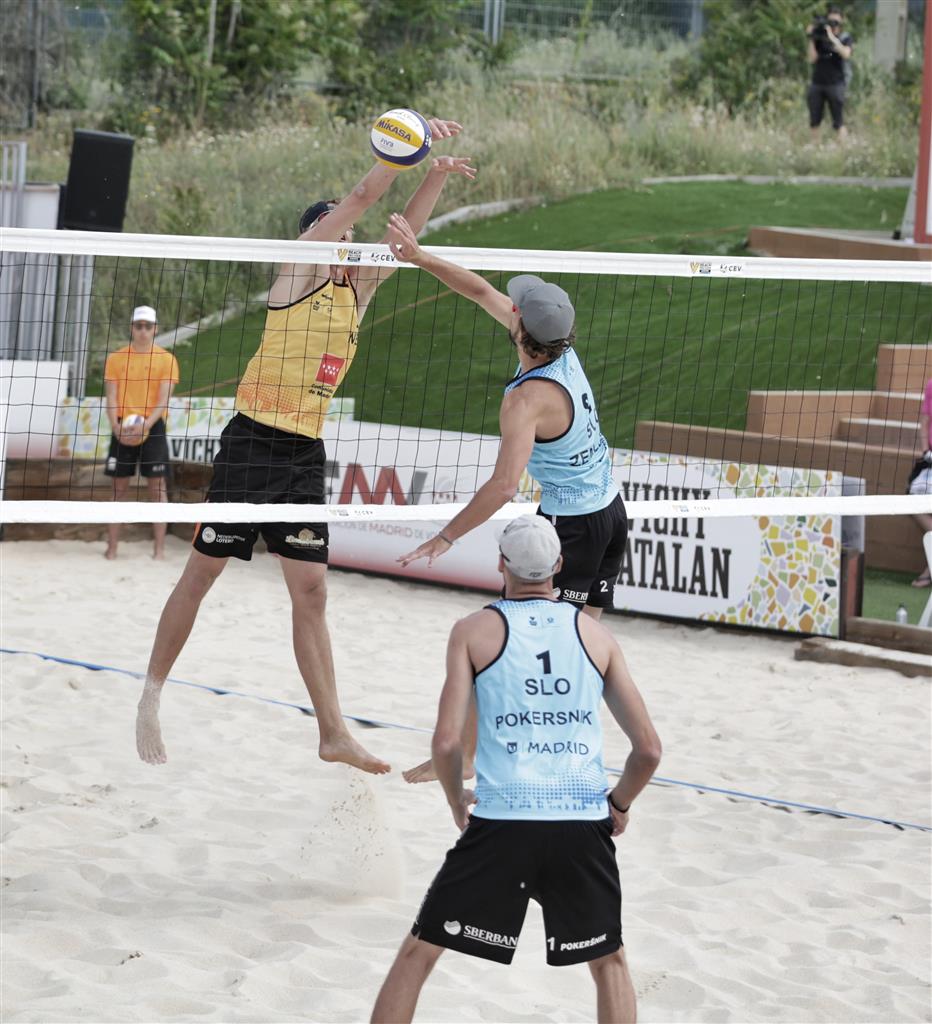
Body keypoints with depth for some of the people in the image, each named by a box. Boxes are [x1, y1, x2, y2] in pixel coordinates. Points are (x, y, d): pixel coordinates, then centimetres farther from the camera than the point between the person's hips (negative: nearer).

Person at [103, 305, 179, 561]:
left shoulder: (166, 359, 2)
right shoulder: (116, 358, 8)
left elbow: (164, 399, -5)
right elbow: (111, 396, 3)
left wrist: (145, 425, -20)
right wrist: (116, 426, -15)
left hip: (152, 427, -1)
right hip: (123, 430, 1)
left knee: (157, 486, -5)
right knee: (119, 487, 3)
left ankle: (159, 547, -4)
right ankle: (112, 547, 6)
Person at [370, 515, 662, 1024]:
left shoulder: (474, 631, 4)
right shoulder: (596, 634, 10)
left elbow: (446, 743, -4)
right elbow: (648, 751, 8)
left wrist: (457, 800, 15)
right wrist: (618, 805, 25)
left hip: (500, 824, -2)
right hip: (583, 825, 2)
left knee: (418, 952, 11)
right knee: (609, 961, 21)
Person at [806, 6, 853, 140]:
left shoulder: (845, 39, 1)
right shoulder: (819, 39, 5)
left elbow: (846, 54, -18)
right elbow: (811, 58, -2)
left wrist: (832, 37, -21)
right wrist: (810, 39, -10)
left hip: (835, 84, -3)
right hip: (817, 84, 3)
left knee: (839, 122, -5)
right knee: (814, 122, 5)